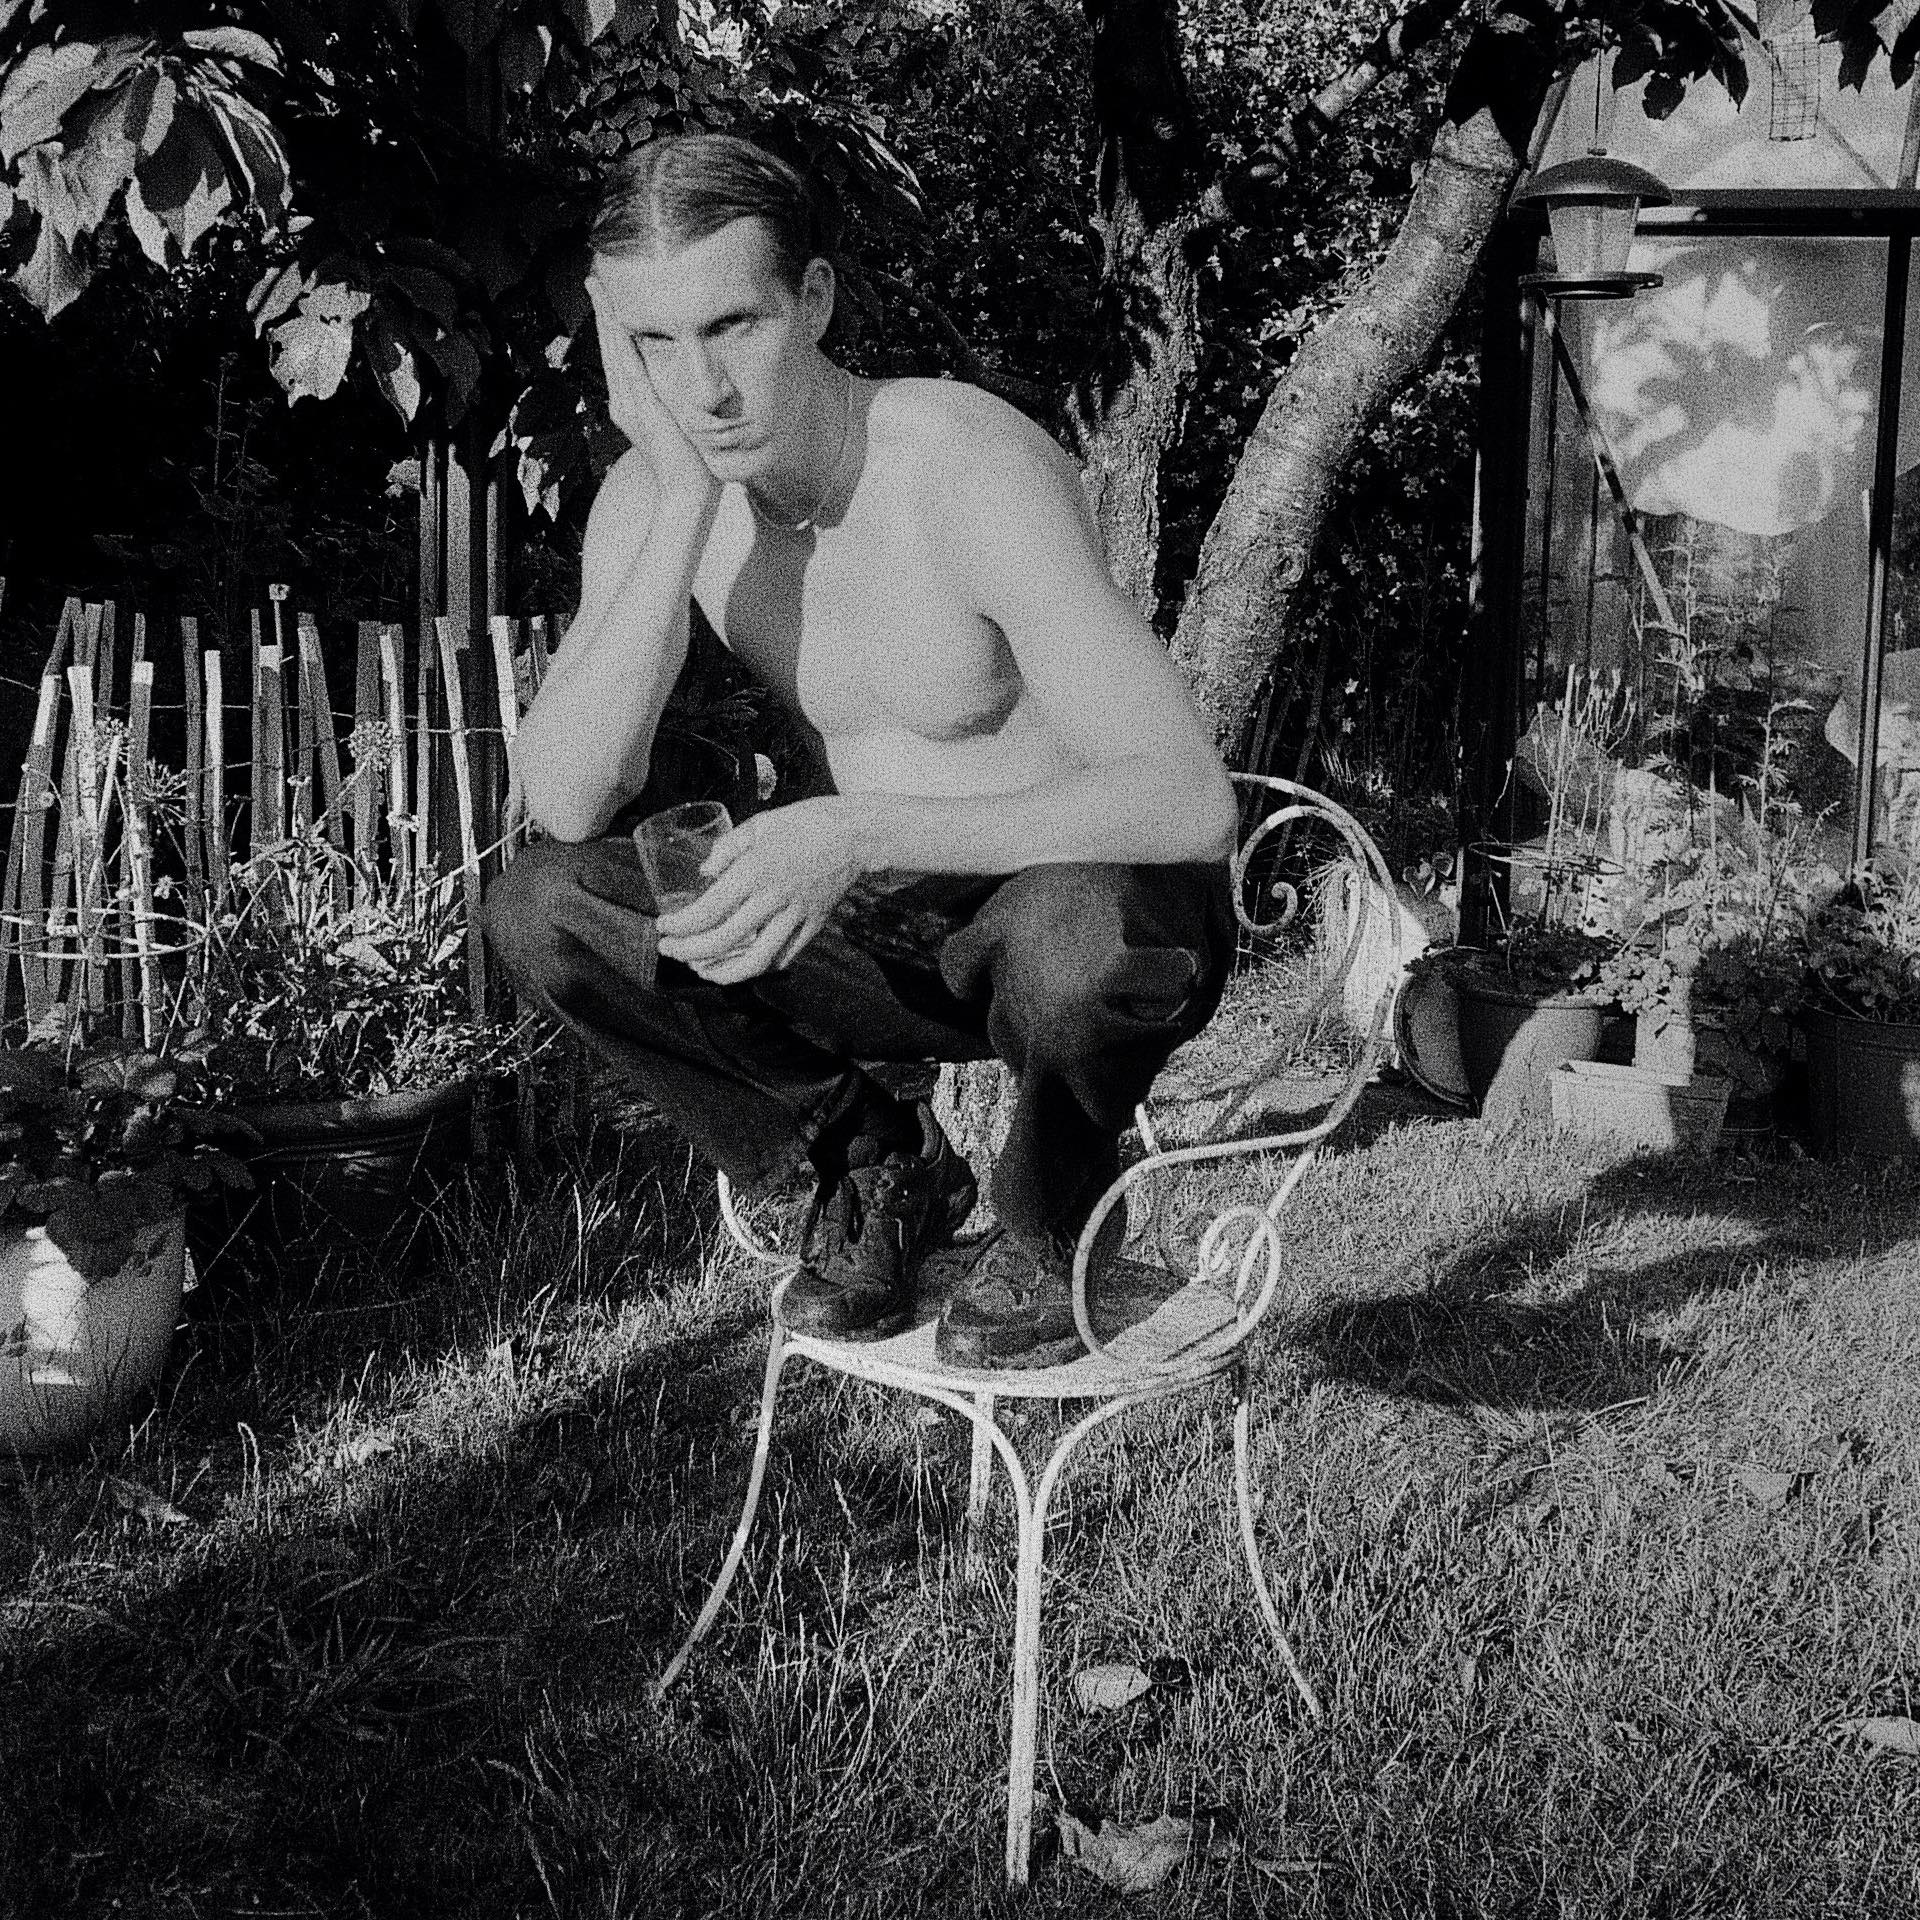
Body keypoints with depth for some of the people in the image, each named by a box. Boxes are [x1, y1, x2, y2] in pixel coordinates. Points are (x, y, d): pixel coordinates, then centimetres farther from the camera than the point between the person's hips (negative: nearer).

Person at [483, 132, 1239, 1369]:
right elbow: (569, 803, -20)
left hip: (1112, 909, -5)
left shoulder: (973, 473, -25)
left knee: (1068, 932, -41)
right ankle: (876, 1166, 6)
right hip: (895, 927, 5)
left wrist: (859, 830, -41)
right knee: (538, 912, -14)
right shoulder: (654, 497, -7)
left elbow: (1191, 803, -33)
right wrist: (685, 507, -26)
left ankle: (1048, 1232, -6)